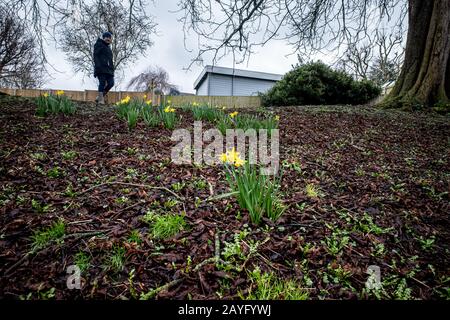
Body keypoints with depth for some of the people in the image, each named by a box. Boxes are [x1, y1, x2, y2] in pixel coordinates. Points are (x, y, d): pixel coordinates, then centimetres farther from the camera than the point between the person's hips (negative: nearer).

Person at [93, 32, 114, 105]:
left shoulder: (108, 47, 28)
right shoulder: (99, 44, 6)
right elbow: (95, 56, -6)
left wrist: (112, 68, 15)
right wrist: (97, 66, -19)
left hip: (108, 69, 7)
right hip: (101, 69, -7)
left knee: (111, 83, -7)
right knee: (102, 83, -11)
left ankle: (99, 97, 5)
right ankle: (101, 100, -10)